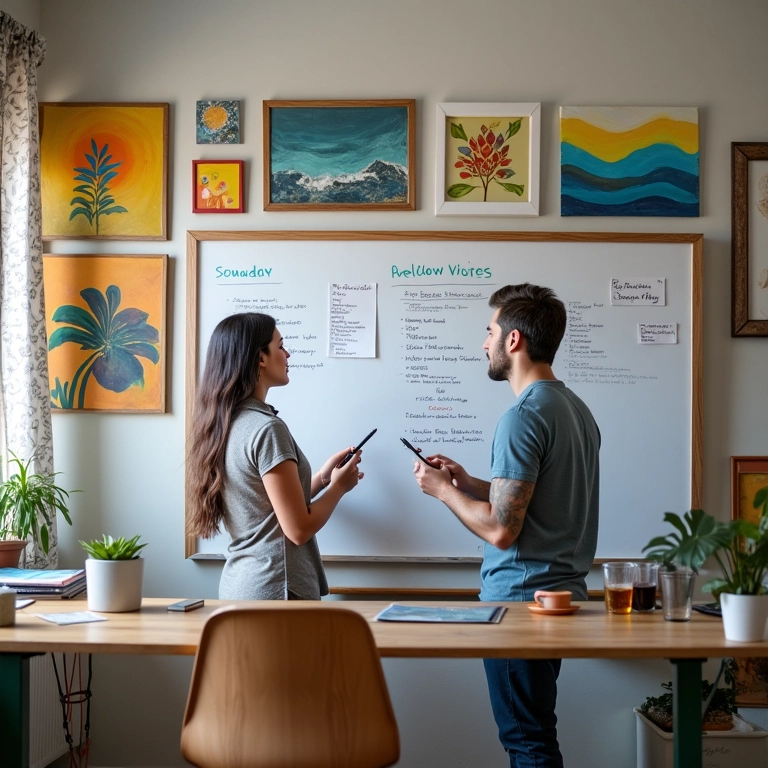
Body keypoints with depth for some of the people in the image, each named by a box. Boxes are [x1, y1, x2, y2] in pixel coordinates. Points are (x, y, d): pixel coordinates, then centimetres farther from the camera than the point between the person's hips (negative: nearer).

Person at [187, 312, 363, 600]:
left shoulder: (223, 425, 8)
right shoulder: (267, 428, -18)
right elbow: (298, 530, -17)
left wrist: (321, 478, 13)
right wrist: (338, 486, -2)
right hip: (276, 590, -9)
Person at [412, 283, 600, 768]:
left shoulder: (523, 418, -18)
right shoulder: (576, 409, 11)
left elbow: (501, 529, -21)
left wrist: (443, 490, -6)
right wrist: (469, 483, 13)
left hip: (522, 600, -9)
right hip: (562, 594, 9)